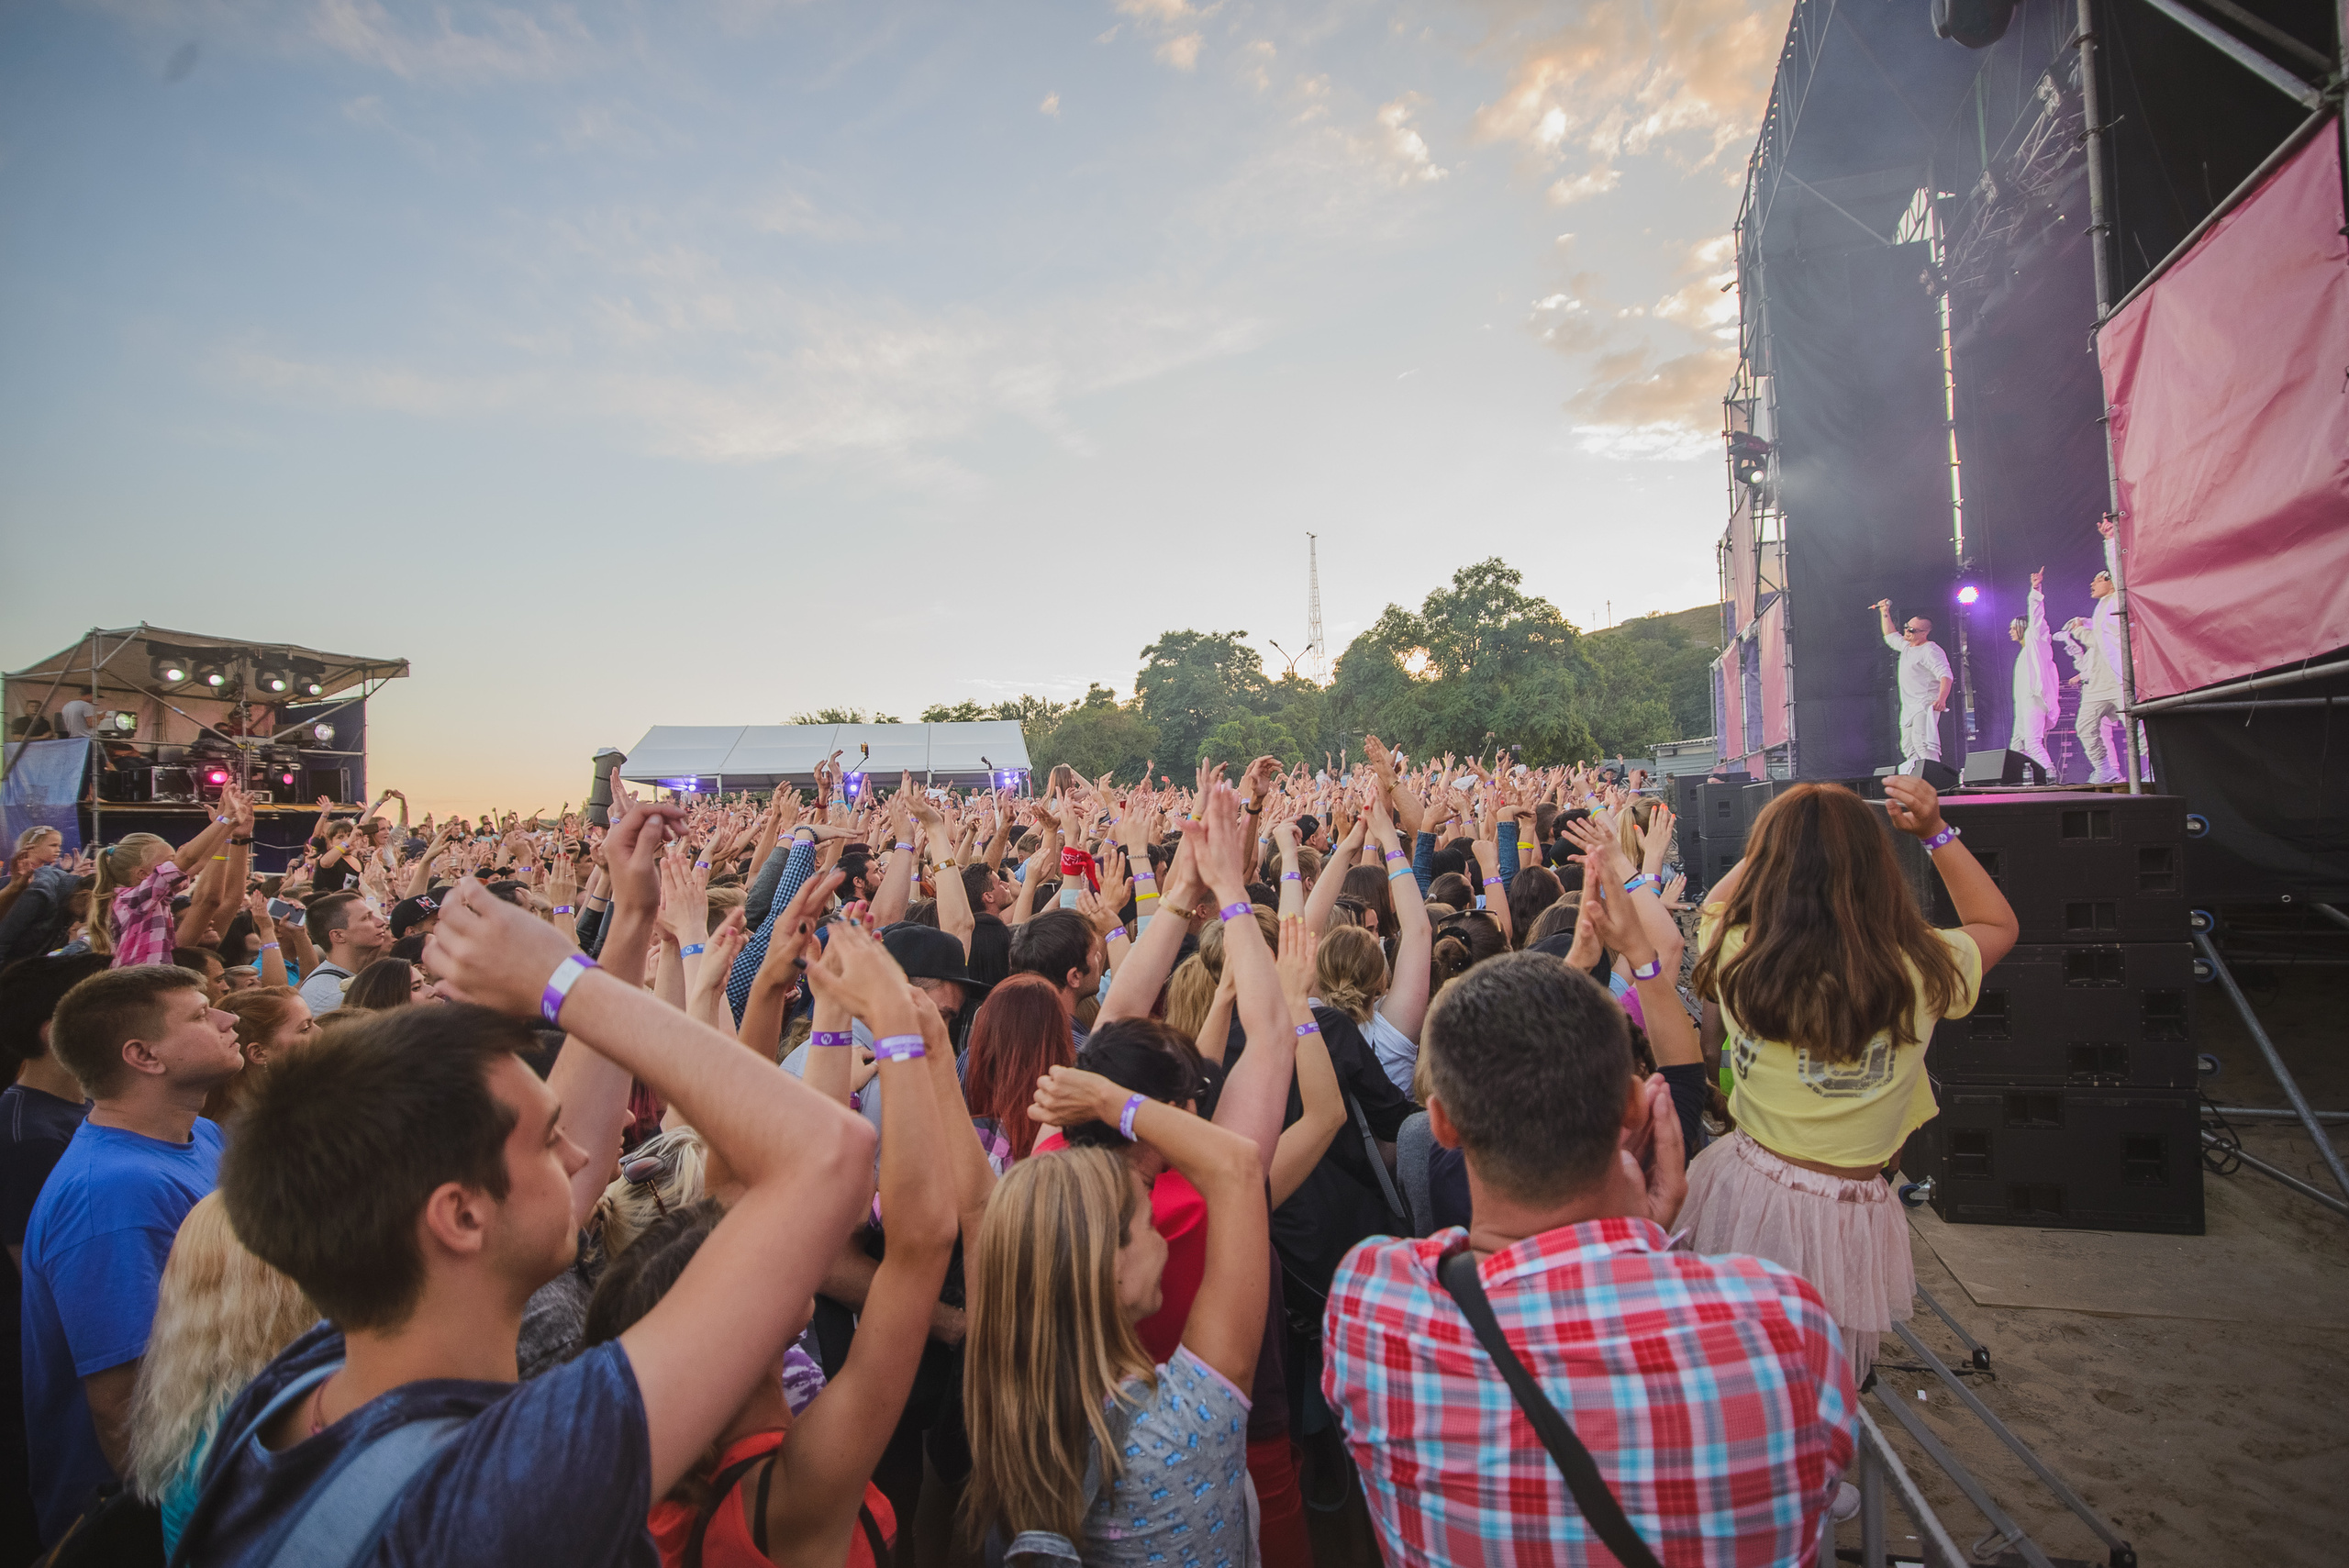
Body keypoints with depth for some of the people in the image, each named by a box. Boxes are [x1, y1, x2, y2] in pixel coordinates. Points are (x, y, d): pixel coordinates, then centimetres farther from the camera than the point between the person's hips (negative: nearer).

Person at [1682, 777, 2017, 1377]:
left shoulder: (1736, 957, -17)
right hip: (1847, 1219, 1)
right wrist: (1936, 831, 6)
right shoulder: (1923, 971, -15)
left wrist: (1788, 836, 9)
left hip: (1744, 1193, -1)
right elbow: (1999, 924, 10)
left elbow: (1714, 904, 11)